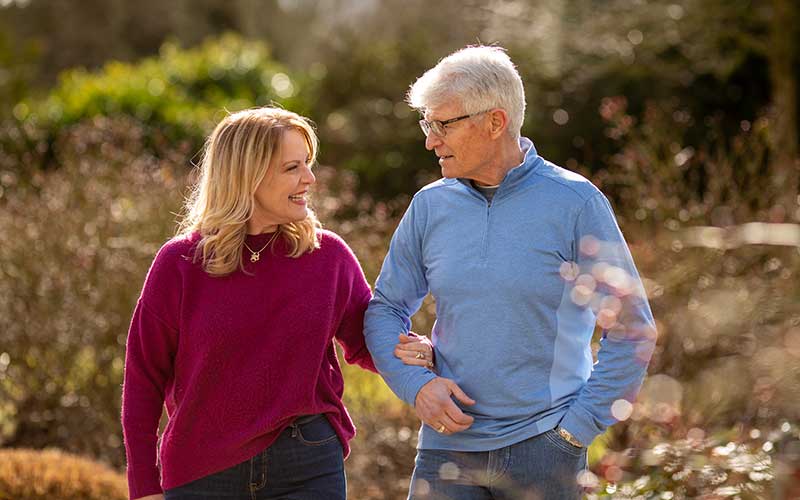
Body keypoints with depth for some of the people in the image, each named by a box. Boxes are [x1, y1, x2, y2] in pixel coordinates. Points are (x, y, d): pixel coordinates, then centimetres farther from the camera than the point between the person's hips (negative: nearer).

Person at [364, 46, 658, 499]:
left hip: (543, 446, -3)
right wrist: (416, 383, -4)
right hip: (449, 443, 3)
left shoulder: (574, 203, -5)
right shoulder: (429, 206, 6)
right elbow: (385, 309, 13)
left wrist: (580, 425, -8)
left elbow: (631, 328, -3)